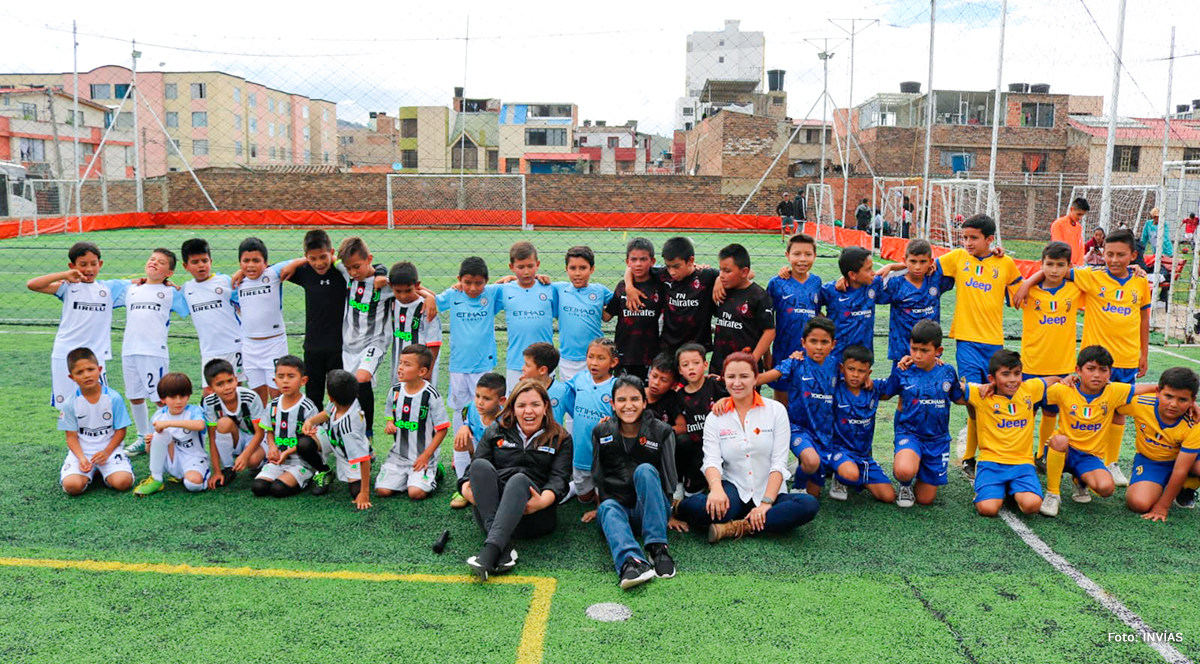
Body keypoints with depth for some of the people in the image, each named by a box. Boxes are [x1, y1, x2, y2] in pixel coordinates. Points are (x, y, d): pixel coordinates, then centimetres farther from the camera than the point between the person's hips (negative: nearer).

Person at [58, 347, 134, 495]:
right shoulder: (70, 403, -4)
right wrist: (81, 458, -18)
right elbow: (71, 436, -2)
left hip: (109, 448, 0)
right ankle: (92, 471, 7)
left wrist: (107, 452, -16)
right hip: (81, 451, 0)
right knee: (72, 485, -28)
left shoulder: (113, 398, -7)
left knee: (123, 482, -26)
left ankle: (102, 470, 9)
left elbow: (120, 430, -2)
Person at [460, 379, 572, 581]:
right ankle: (504, 549, -43)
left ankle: (490, 551, -54)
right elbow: (475, 467, 10)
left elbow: (559, 478, 1)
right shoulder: (496, 431, 20)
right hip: (490, 514, 2)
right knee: (481, 465, -27)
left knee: (519, 480, -33)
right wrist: (466, 487, -14)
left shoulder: (560, 439, 15)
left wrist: (544, 500, -21)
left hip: (534, 516, -2)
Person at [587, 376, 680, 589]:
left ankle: (657, 547, -37)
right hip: (616, 505, 2)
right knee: (609, 507, -33)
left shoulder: (662, 432, 0)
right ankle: (631, 561, -62)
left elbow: (669, 477, 4)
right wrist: (600, 506, 10)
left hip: (650, 509, -1)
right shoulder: (601, 432, 5)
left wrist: (672, 514, 2)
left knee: (645, 469, -29)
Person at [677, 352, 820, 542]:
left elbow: (779, 462, -4)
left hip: (769, 493, 1)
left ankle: (737, 527, -23)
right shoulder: (715, 418, 7)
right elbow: (712, 460, -7)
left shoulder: (776, 410, 4)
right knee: (688, 507, -32)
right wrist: (716, 487, -30)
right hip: (734, 491, -1)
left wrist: (766, 503, -17)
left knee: (809, 505, -32)